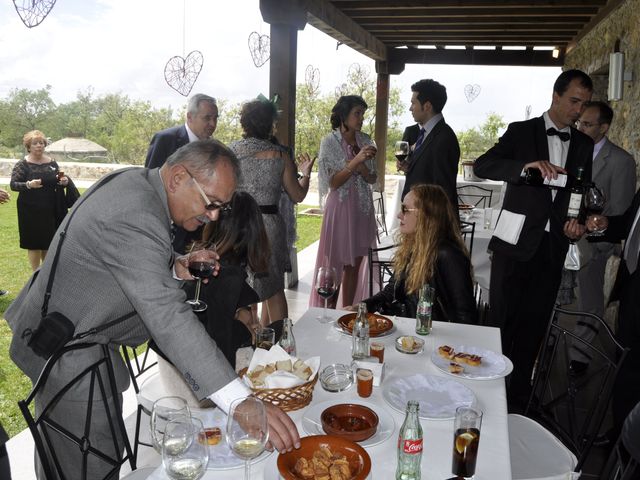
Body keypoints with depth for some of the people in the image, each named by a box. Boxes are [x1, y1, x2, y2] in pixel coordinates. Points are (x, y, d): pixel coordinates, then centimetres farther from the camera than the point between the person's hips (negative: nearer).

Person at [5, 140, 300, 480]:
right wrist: (243, 403, -45)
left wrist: (176, 266, -8)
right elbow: (168, 319, -42)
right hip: (69, 356, -10)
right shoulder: (134, 219, -34)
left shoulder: (134, 181, -2)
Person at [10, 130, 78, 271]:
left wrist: (63, 182, -6)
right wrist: (28, 185, -26)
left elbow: (57, 183, 16)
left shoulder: (52, 163, 7)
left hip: (50, 210, 4)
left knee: (49, 241, 11)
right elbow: (13, 184, -8)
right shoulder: (22, 165, -5)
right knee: (34, 243, 1)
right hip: (30, 211, -4)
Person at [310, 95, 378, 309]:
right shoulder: (329, 142, -7)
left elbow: (372, 179, 7)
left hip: (362, 209, 5)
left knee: (354, 265, 10)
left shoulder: (365, 141, 5)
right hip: (340, 209, -4)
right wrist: (355, 160, -23)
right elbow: (333, 182, -12)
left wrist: (362, 165, -14)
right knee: (335, 265, 1)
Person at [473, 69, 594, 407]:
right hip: (516, 242, -4)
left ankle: (517, 398, 24)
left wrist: (578, 222, -7)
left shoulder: (584, 144, 12)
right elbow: (481, 166, -14)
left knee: (534, 325, 10)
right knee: (501, 321, 3)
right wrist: (525, 165, -31)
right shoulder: (521, 131, 0)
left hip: (553, 246, 4)